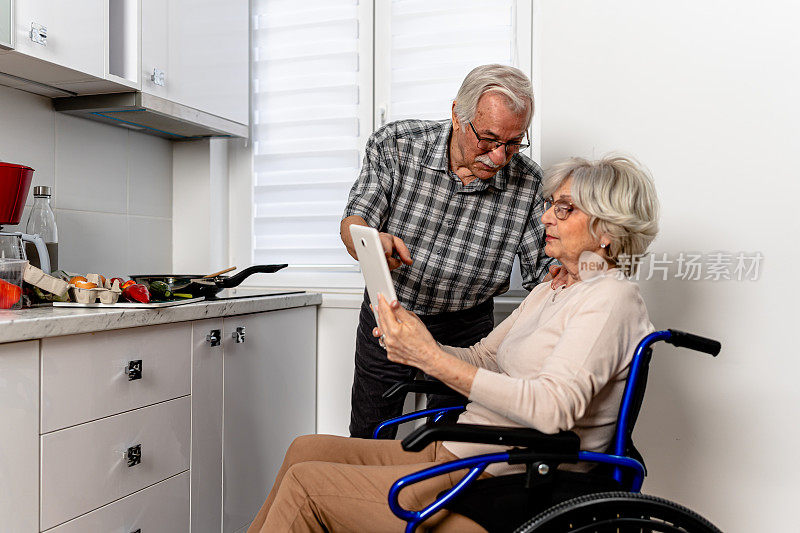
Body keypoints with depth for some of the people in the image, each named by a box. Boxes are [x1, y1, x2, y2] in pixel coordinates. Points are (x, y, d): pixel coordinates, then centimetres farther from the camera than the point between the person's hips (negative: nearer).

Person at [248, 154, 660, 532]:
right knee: (307, 449, 4)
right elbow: (481, 358, 16)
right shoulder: (547, 293, 15)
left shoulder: (611, 298, -13)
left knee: (305, 485, -9)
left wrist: (432, 359, -28)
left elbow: (552, 407, -26)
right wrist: (414, 345, -4)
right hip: (459, 453, 9)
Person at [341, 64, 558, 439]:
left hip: (465, 329, 0)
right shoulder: (395, 145, -16)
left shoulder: (527, 182, -13)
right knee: (367, 440, 15)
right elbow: (353, 221, -18)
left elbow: (542, 271, -8)